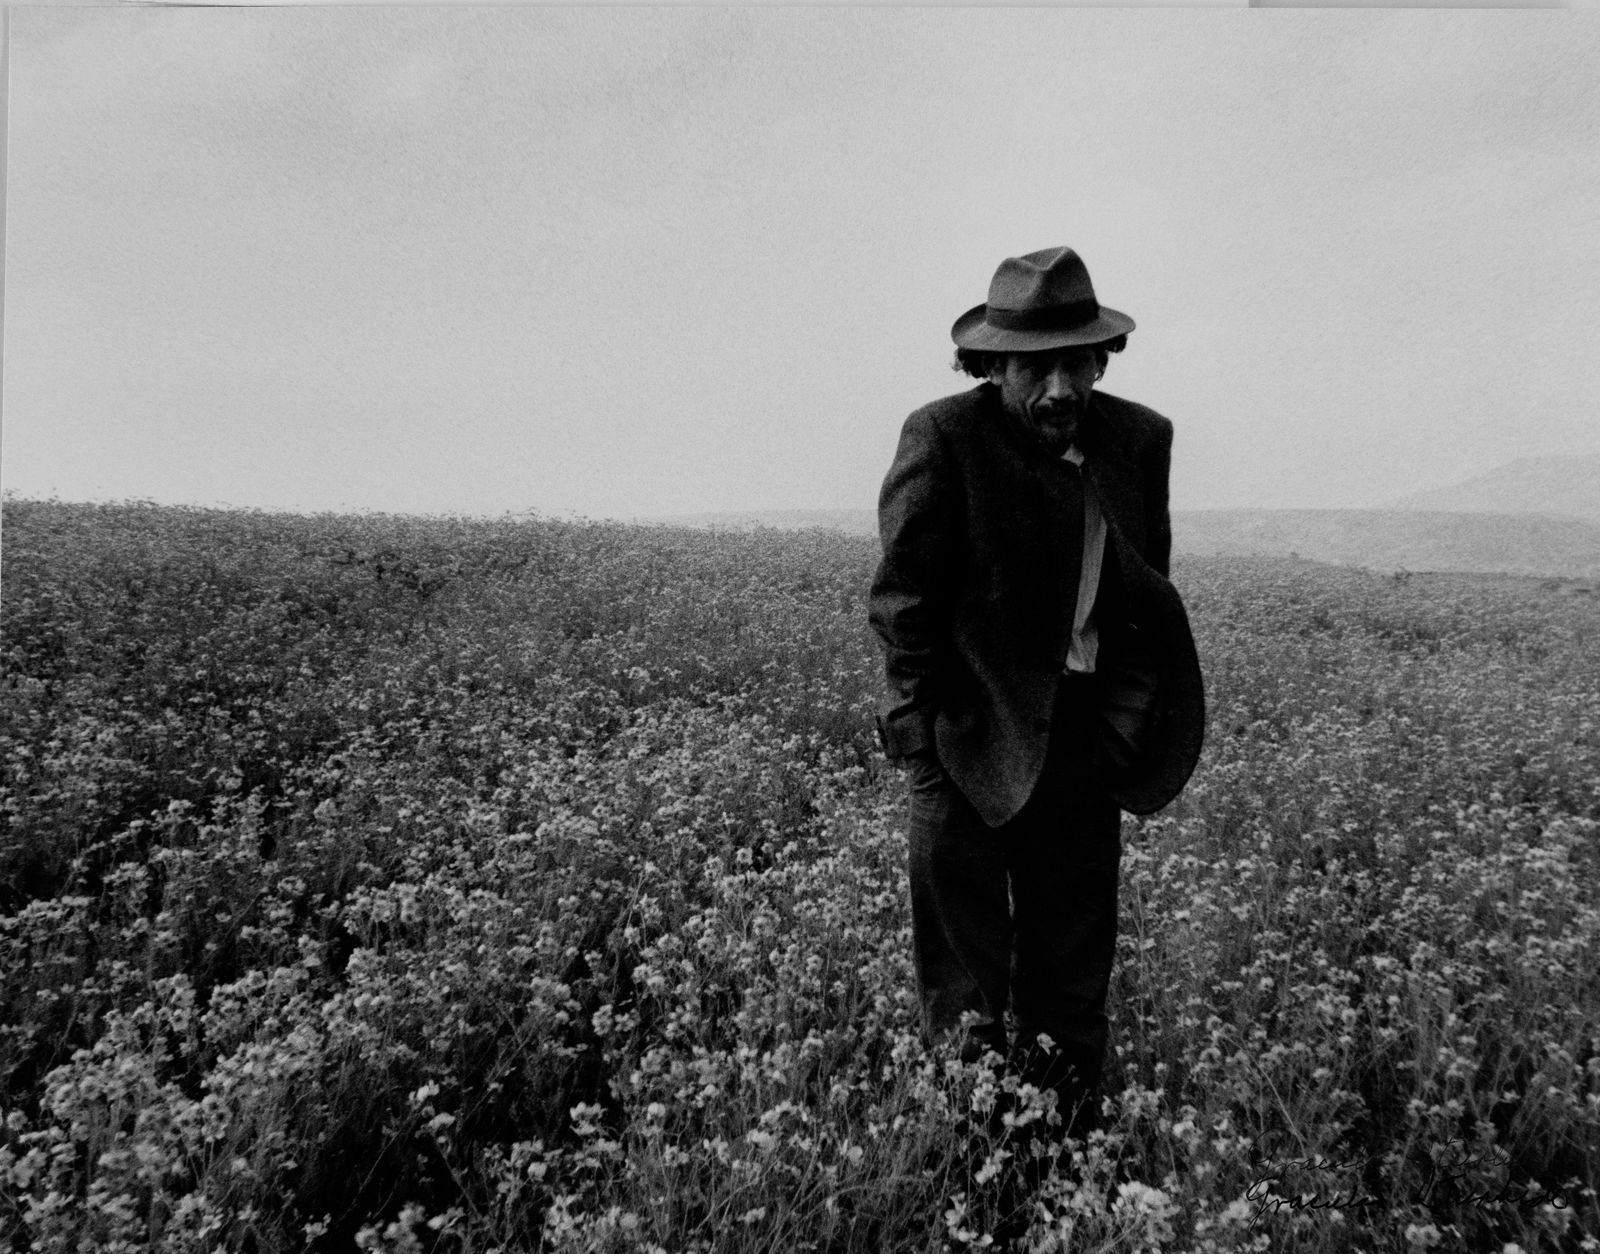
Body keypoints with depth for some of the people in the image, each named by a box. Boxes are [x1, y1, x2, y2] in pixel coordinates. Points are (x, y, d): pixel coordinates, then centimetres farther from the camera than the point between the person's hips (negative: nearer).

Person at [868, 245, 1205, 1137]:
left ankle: (1073, 1141, 29)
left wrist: (1127, 727, 6)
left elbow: (1147, 590, 12)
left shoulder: (1141, 438, 4)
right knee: (966, 968, 5)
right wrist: (923, 732, -12)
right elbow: (904, 601, -10)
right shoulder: (943, 439, -11)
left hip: (1084, 731, 5)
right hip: (975, 730, -4)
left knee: (1075, 959, 15)